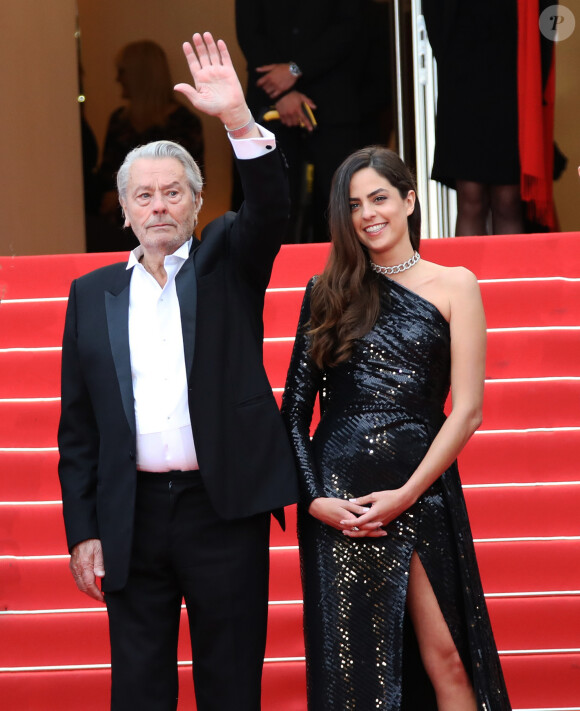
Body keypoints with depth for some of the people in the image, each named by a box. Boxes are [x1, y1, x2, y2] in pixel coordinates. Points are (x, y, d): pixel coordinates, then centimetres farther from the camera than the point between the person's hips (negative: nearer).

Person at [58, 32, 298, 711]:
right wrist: (82, 530, 2)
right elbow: (77, 423, 8)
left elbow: (270, 210, -14)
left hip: (224, 505, -1)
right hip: (130, 517, 2)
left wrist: (239, 120, -29)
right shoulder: (92, 293, 10)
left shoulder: (226, 262, 7)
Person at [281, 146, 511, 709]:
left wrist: (405, 494, -8)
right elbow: (296, 405, 7)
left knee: (445, 660, -5)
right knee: (348, 662, 5)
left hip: (420, 492, -1)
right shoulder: (327, 292, 10)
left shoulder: (454, 286, 5)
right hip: (335, 500, 2)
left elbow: (467, 410, -1)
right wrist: (313, 497, -6)